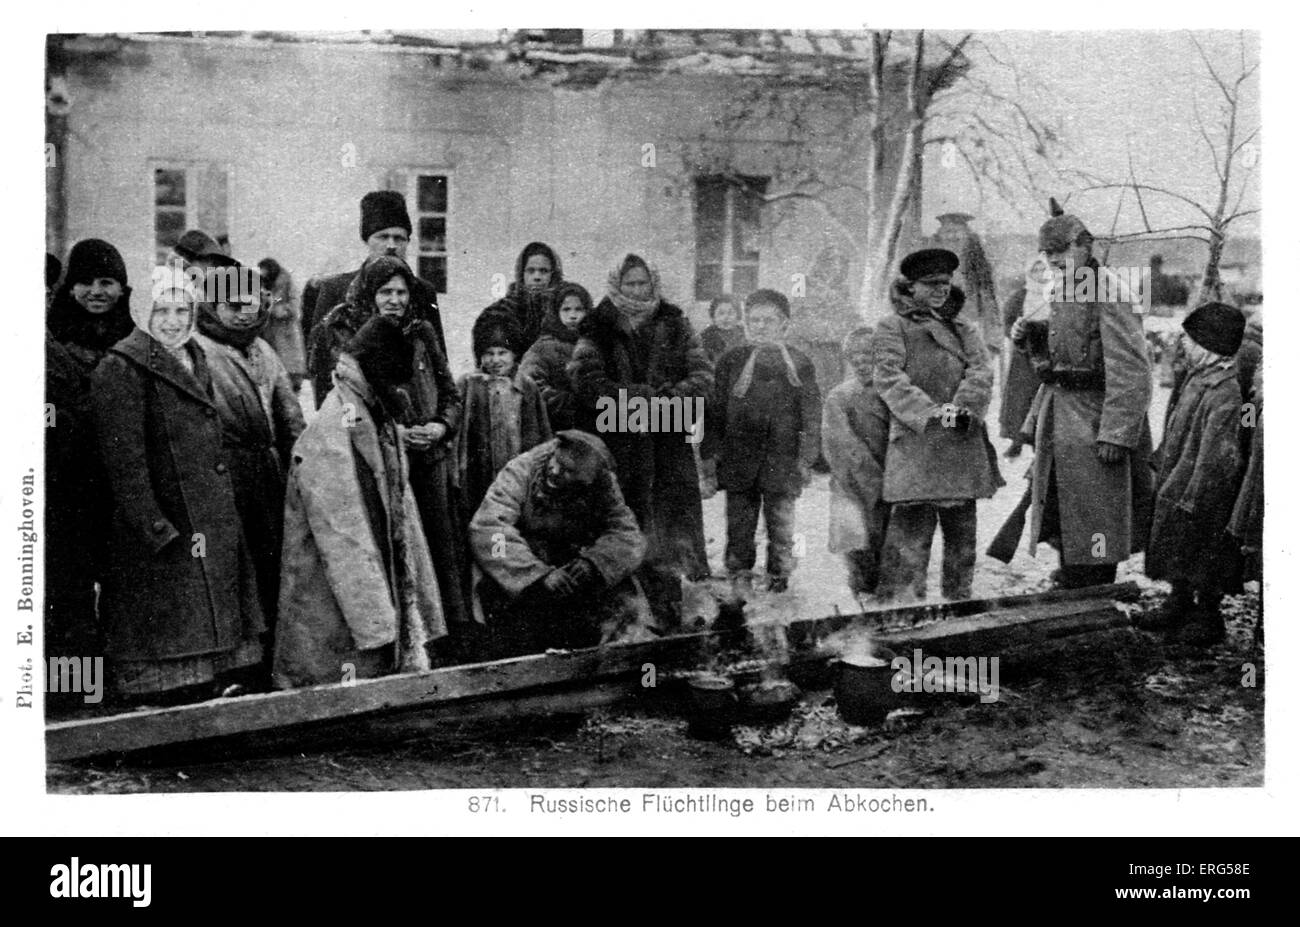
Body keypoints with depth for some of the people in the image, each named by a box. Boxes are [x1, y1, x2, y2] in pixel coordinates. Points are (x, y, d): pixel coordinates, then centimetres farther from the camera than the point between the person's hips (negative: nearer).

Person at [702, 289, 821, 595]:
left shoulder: (798, 363, 4)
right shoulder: (731, 361, 7)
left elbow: (811, 414, 3)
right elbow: (715, 410, 8)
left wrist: (806, 458, -2)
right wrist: (710, 452, 2)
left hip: (782, 460, -1)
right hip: (739, 461, 1)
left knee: (781, 525, 5)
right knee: (739, 524, 5)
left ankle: (779, 581, 16)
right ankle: (739, 580, 14)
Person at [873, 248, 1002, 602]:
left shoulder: (965, 329, 20)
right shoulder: (893, 327, 5)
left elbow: (981, 372, 5)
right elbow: (889, 378, -7)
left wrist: (962, 408, -14)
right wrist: (931, 413, -18)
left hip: (963, 441, 5)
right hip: (915, 442, -5)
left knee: (962, 530, 9)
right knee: (912, 525, -11)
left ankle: (959, 598, 18)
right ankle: (901, 601, -9)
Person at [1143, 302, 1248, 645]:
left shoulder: (1224, 392, -24)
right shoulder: (1197, 378, 5)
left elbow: (1215, 455, -25)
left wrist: (1192, 498, -23)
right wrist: (1162, 462, 22)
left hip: (1204, 494, -9)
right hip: (1175, 485, 9)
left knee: (1203, 555, 5)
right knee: (1177, 550, 19)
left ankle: (1208, 615, 19)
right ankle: (1179, 604, 34)